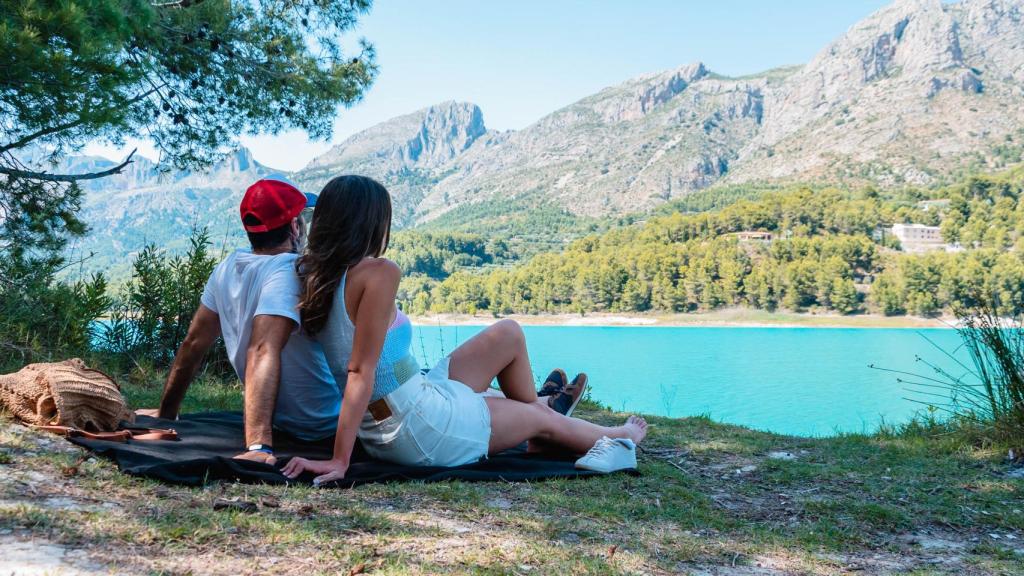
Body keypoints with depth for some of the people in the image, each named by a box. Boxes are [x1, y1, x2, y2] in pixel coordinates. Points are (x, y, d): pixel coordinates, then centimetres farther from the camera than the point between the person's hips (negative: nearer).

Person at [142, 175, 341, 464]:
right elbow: (264, 352, -39)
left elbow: (194, 343, 3)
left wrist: (166, 413, 14)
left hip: (283, 418, 8)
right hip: (325, 425, -8)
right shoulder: (288, 272, -26)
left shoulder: (228, 267, -4)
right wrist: (259, 445, -47)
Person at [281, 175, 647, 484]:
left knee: (508, 334, 21)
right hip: (422, 428, -9)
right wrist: (340, 460, -26)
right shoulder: (378, 273, -23)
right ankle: (613, 438, 48)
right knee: (545, 421, 18)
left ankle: (536, 410, 44)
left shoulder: (312, 275, 1)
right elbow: (362, 371, -26)